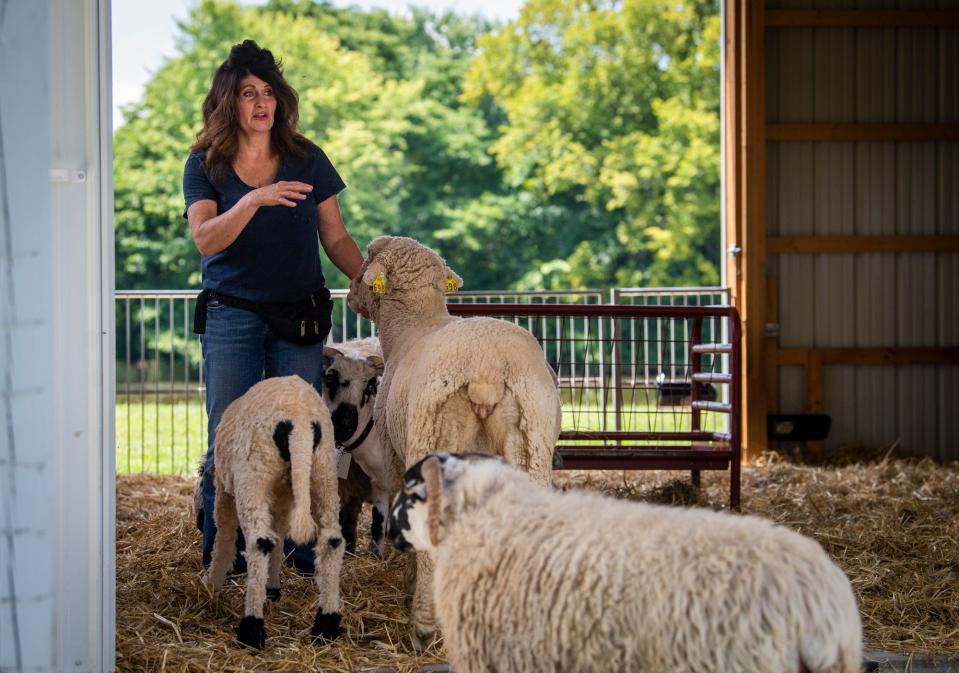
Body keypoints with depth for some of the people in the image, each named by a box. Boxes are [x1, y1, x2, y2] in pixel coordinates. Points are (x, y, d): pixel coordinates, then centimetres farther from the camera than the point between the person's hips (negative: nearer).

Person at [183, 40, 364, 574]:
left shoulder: (306, 160, 6)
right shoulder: (206, 165, 1)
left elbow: (336, 238, 9)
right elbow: (206, 238, -13)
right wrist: (254, 200, -29)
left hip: (300, 315, 1)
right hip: (233, 314, -1)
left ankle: (304, 552, 7)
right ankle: (222, 555, 7)